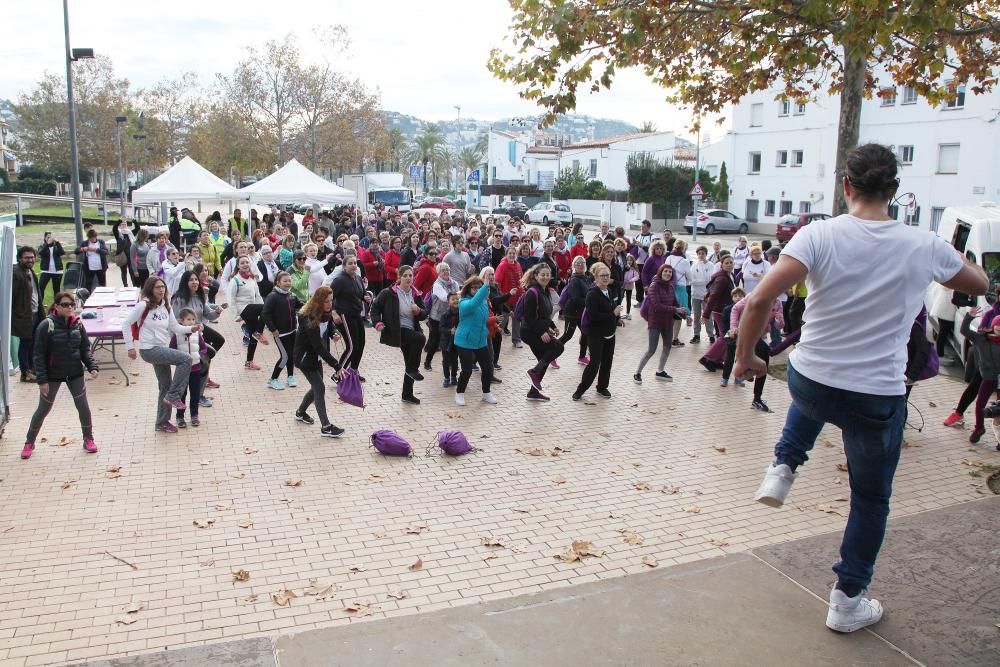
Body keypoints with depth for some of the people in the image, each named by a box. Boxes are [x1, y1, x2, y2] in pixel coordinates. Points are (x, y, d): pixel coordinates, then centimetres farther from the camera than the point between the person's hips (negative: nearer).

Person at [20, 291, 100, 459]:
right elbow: (39, 354, -13)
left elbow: (85, 349, 3)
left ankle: (88, 439, 21)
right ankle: (29, 442, 29)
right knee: (43, 409, 10)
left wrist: (92, 367, -12)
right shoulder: (46, 325, -15)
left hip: (75, 374, 3)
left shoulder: (78, 324, -3)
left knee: (83, 406, 4)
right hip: (53, 375, -3)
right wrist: (42, 379, -16)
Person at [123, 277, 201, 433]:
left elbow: (175, 327, 7)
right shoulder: (143, 305, -12)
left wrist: (191, 328, -11)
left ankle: (162, 422, 24)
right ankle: (173, 396, -7)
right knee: (185, 360, -20)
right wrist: (130, 347, -11)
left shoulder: (166, 306, 9)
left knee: (166, 386, 11)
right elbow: (126, 324, -10)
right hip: (149, 349, -8)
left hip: (162, 349, 8)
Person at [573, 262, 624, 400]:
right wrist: (613, 314, -23)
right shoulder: (592, 294, -17)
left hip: (609, 334, 8)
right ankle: (580, 390, 6)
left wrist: (617, 319, 5)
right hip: (596, 335, -8)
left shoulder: (609, 291, 8)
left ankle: (602, 387, 29)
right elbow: (593, 316, -26)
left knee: (607, 362, 12)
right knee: (594, 363, -7)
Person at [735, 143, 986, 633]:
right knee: (871, 500, 19)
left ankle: (782, 469, 26)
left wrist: (744, 357, -7)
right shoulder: (926, 247, -6)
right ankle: (847, 601, 28)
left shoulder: (820, 235, -12)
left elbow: (759, 301, -21)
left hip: (807, 383, 1)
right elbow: (980, 284, 15)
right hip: (878, 399, 0)